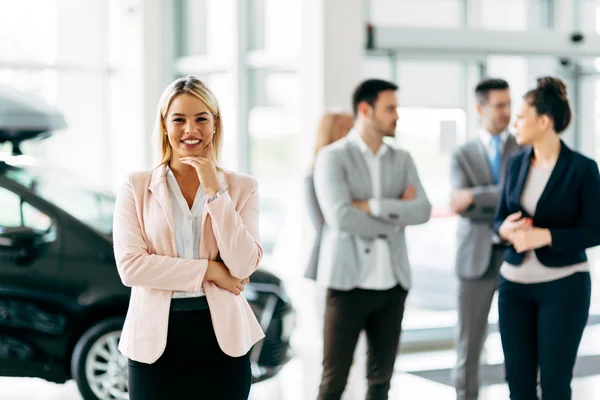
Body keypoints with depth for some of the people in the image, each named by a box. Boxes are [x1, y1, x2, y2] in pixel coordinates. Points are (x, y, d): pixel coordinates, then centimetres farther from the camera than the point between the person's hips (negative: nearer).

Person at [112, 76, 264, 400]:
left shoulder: (241, 187, 3)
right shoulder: (137, 187, 1)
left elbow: (243, 265, -9)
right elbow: (129, 266, -9)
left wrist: (214, 190, -12)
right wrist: (209, 270, -10)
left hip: (222, 339, 1)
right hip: (156, 339, -1)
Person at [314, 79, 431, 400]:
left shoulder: (402, 160, 11)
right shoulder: (333, 157, -4)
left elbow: (422, 211, -3)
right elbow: (341, 217, -18)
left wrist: (373, 206, -13)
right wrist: (395, 216, -6)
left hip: (392, 283, 5)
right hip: (349, 281, -5)